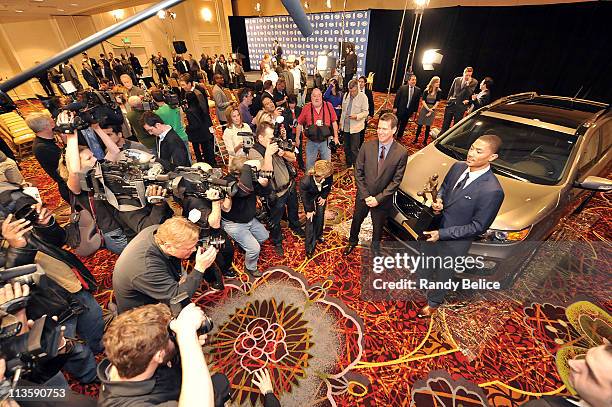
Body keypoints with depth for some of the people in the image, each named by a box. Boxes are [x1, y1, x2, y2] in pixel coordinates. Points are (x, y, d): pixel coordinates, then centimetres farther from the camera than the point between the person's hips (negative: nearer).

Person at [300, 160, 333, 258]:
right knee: (310, 218, -1)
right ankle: (310, 246, 14)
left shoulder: (329, 176, -36)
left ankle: (318, 235, 41)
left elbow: (329, 185, -10)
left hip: (321, 194, 3)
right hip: (309, 197, -3)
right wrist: (309, 210, -13)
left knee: (320, 215, 11)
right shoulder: (305, 182, -44)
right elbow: (305, 197, -24)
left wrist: (324, 196, -4)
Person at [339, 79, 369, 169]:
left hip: (355, 127, -6)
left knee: (354, 149, -6)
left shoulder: (363, 97, -9)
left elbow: (366, 112, -9)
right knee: (346, 148, 15)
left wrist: (357, 116, -26)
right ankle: (348, 165, 30)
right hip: (345, 126, 6)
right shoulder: (346, 95, 9)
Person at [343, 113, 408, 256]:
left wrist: (378, 198, -16)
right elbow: (358, 172, -8)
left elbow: (396, 181, -12)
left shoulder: (401, 153, -15)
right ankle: (353, 241, 52)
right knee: (356, 220, 21)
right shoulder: (367, 146, -12)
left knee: (378, 226, 21)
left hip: (383, 199, -1)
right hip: (363, 196, 1)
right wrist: (365, 195, -12)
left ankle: (375, 247, 52)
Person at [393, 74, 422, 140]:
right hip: (400, 109, -3)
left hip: (409, 110, 3)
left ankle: (399, 136, 25)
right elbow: (397, 98, -5)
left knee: (404, 124, 11)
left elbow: (417, 101, 4)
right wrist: (395, 107, -9)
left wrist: (415, 111, 2)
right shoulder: (402, 88, -7)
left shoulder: (418, 90, 0)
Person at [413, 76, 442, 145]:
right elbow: (423, 101, -6)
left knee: (428, 126, 2)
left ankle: (425, 141, 9)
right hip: (424, 109, 0)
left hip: (432, 110, 0)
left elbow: (437, 102, -5)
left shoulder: (439, 92, -2)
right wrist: (428, 109, -17)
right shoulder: (426, 91, -3)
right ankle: (416, 139, 13)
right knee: (420, 125, 1)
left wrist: (431, 110, -14)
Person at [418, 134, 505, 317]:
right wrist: (438, 200, -13)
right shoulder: (458, 167, -10)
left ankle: (433, 302, 50)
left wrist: (442, 234, -23)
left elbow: (477, 227, -21)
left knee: (443, 273, 21)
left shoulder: (492, 191, -29)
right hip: (434, 228, 5)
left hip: (455, 242, -5)